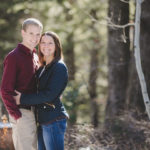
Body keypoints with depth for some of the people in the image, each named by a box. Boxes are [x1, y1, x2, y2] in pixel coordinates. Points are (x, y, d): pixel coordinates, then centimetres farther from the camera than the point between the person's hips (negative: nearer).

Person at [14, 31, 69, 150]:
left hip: (54, 121, -9)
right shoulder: (42, 69, 16)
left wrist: (23, 99, -14)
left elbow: (49, 95, -18)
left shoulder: (59, 67, -10)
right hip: (42, 121, 9)